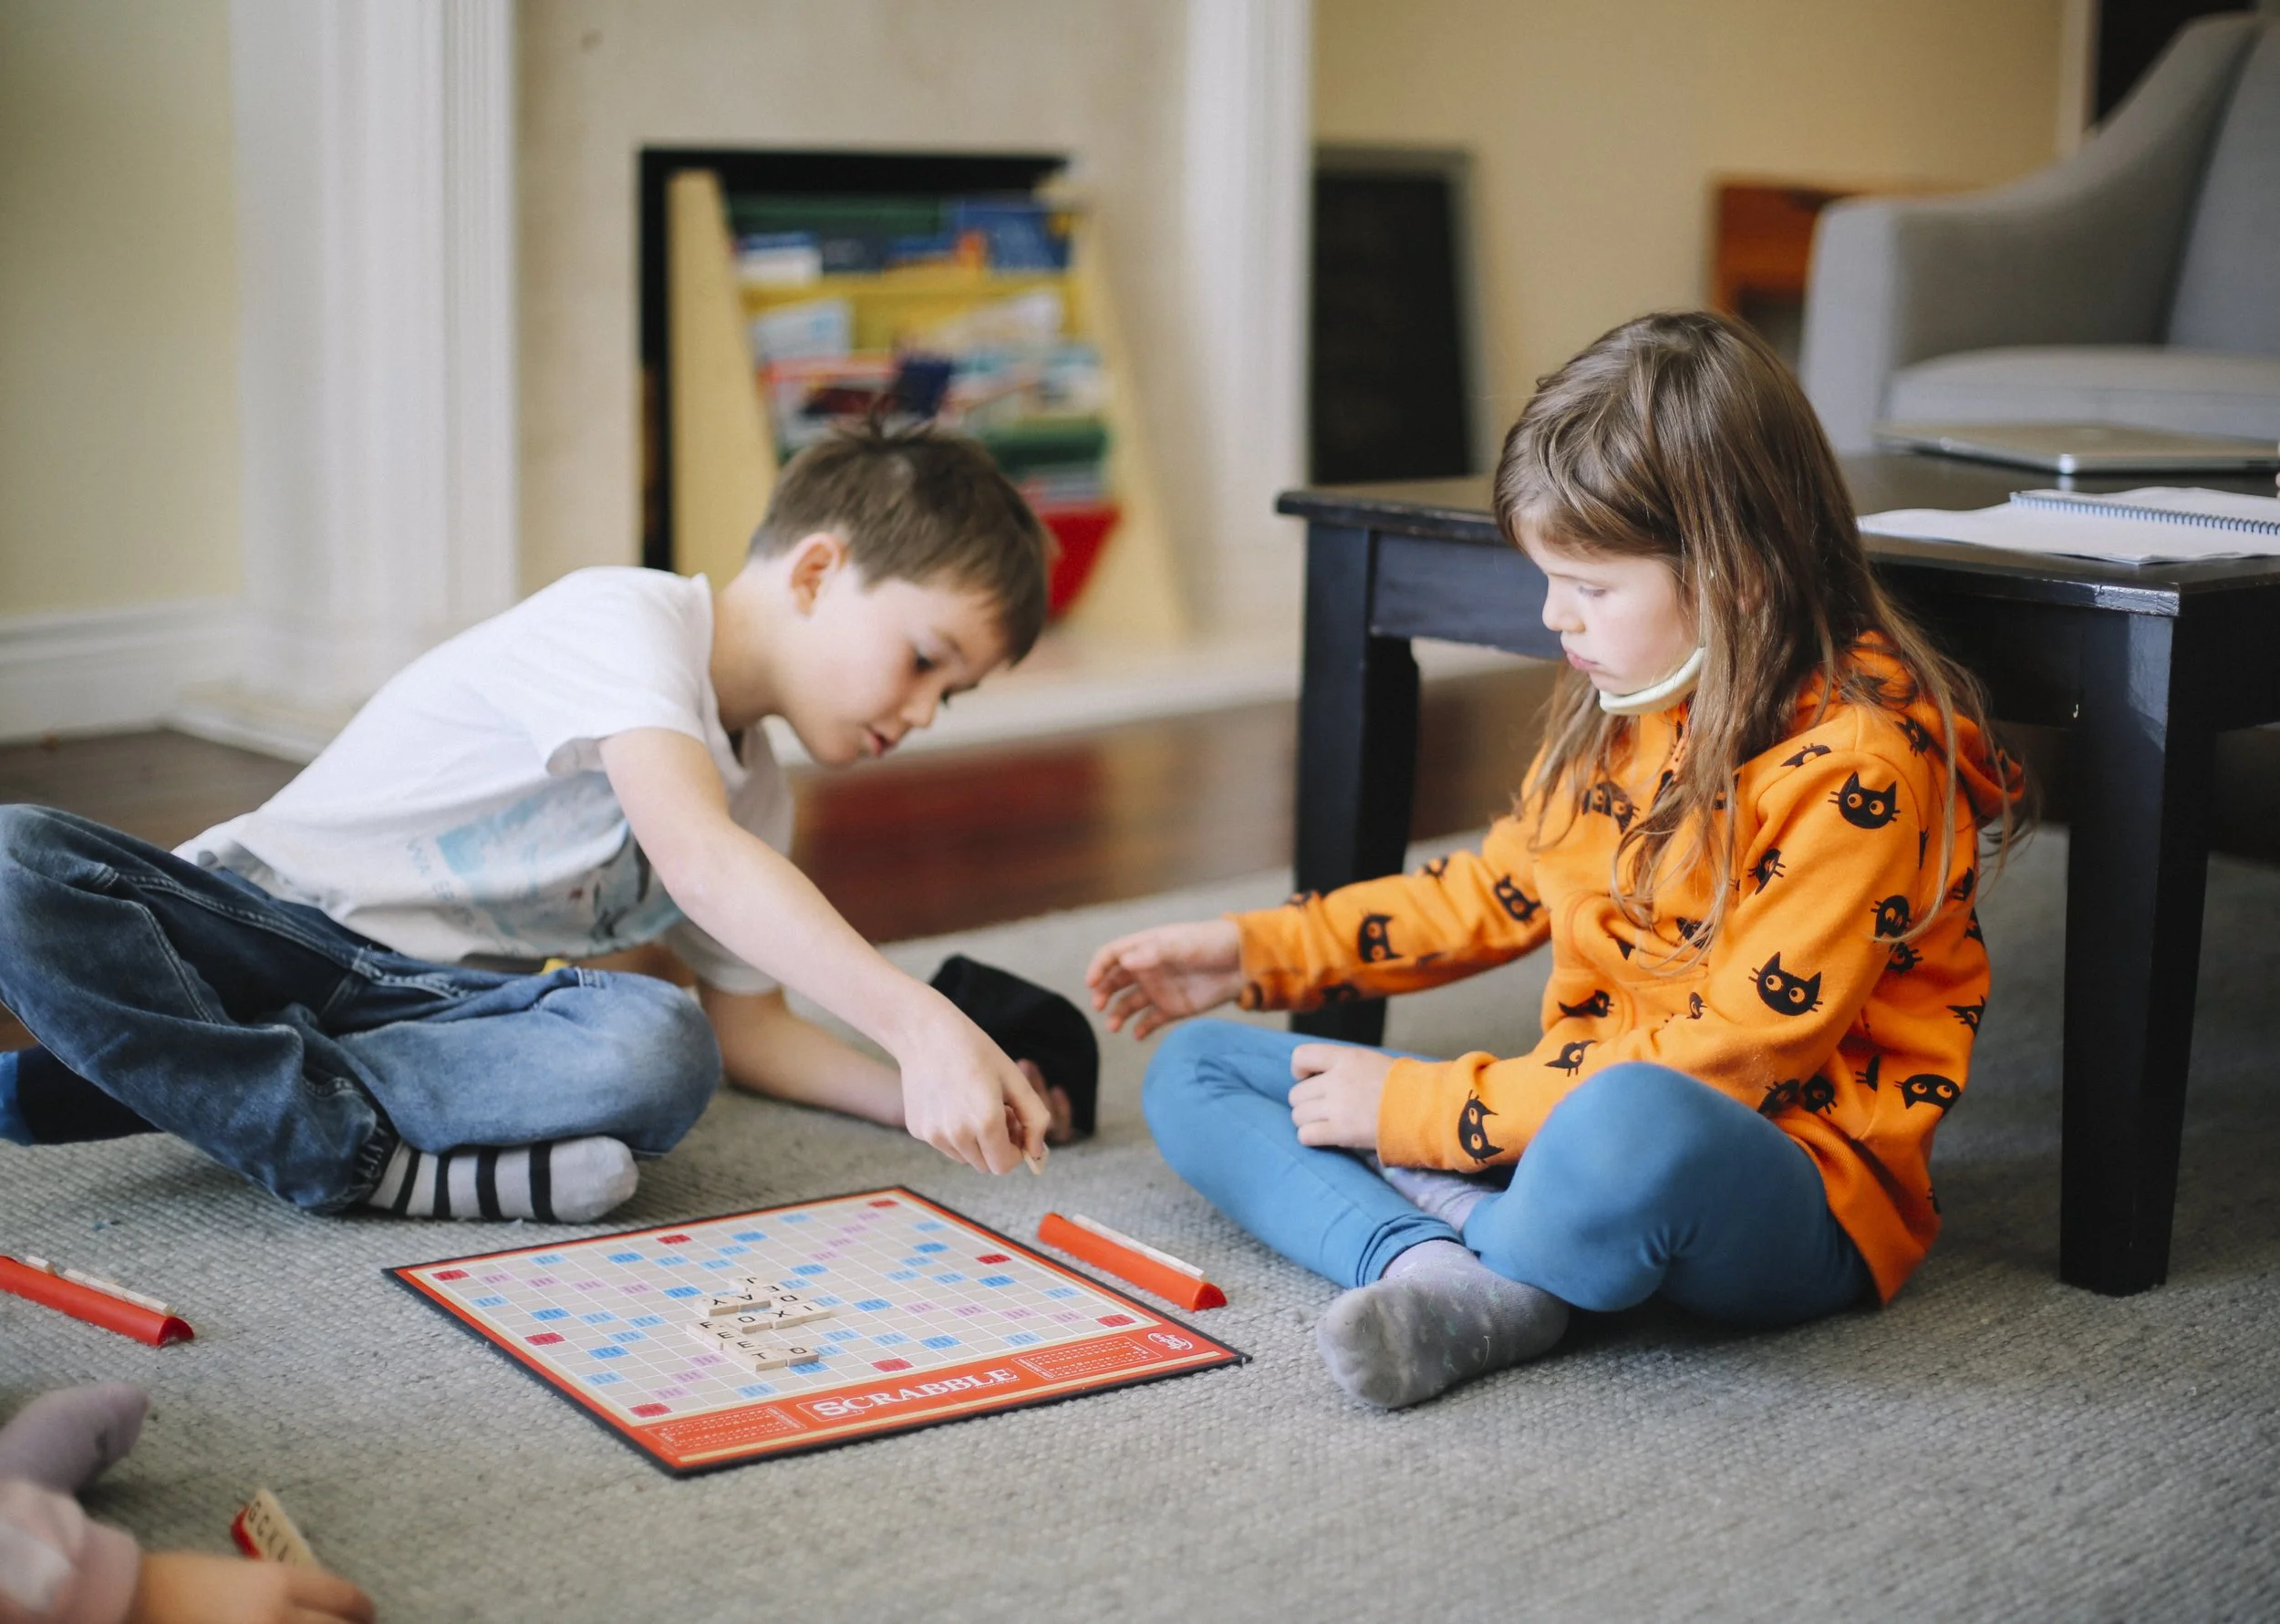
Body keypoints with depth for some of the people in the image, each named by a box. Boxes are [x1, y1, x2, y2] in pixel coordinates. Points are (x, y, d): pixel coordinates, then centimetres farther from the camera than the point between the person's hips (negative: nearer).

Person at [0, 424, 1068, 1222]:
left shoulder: (757, 799, 13)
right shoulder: (626, 617, -13)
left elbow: (747, 1027, 17)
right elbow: (695, 856, -29)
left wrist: (941, 1092, 1)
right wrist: (916, 1021, -38)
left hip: (442, 1004, 6)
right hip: (272, 915, -6)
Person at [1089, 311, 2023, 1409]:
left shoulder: (1856, 770, -19)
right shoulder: (1624, 703, 8)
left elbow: (1728, 1059, -22)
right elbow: (1500, 889, 22)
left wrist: (1420, 1107, -19)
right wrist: (1256, 954, 15)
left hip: (1789, 1184, -9)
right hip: (1576, 1114, 9)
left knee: (1634, 1128, -46)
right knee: (1194, 1072, 4)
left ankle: (1438, 1230, -12)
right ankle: (1450, 1281, -23)